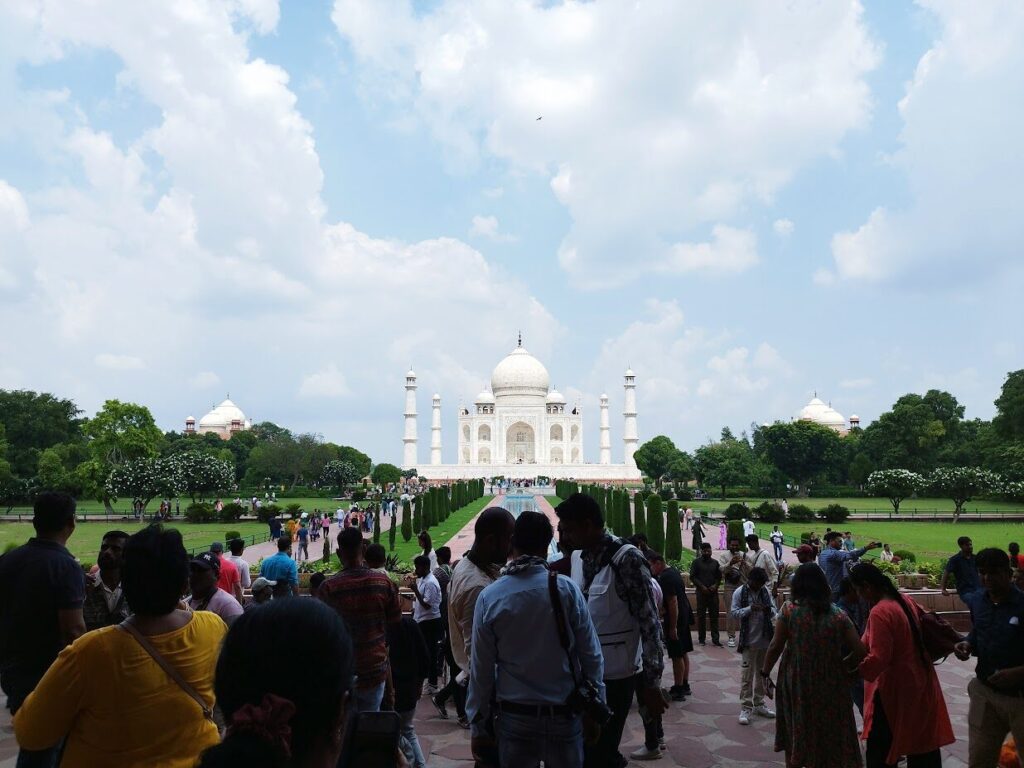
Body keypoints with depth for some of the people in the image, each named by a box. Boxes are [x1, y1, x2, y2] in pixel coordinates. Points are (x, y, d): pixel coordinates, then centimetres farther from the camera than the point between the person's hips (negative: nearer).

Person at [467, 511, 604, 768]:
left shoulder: (489, 597, -10)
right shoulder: (566, 589, -12)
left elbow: (481, 669, -5)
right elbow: (592, 657, -8)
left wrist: (478, 725, 6)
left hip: (515, 717, 1)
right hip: (564, 715, 0)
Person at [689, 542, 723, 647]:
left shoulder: (715, 562, 12)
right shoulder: (696, 562, 2)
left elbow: (719, 576, 13)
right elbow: (692, 576, -3)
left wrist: (715, 585, -5)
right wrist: (702, 586, -11)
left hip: (713, 592, 3)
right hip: (701, 592, -2)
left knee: (714, 616, 0)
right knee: (701, 616, 1)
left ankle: (715, 639, 2)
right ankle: (701, 639, 8)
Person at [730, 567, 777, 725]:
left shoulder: (766, 591, 5)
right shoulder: (739, 593, -7)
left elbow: (773, 609, 12)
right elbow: (734, 613, -10)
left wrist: (770, 610, -12)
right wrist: (750, 608, -24)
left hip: (765, 639, 5)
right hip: (749, 641, -5)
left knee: (762, 673, 15)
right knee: (747, 675, -3)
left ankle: (759, 704, 28)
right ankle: (746, 708, 5)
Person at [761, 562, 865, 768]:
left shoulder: (789, 611, -9)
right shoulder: (838, 616, -5)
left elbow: (775, 647, -9)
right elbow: (859, 652, -7)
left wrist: (765, 672, 3)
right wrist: (841, 665, 10)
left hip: (796, 684, -1)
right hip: (830, 686, 1)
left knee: (796, 733, 19)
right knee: (830, 736, 15)